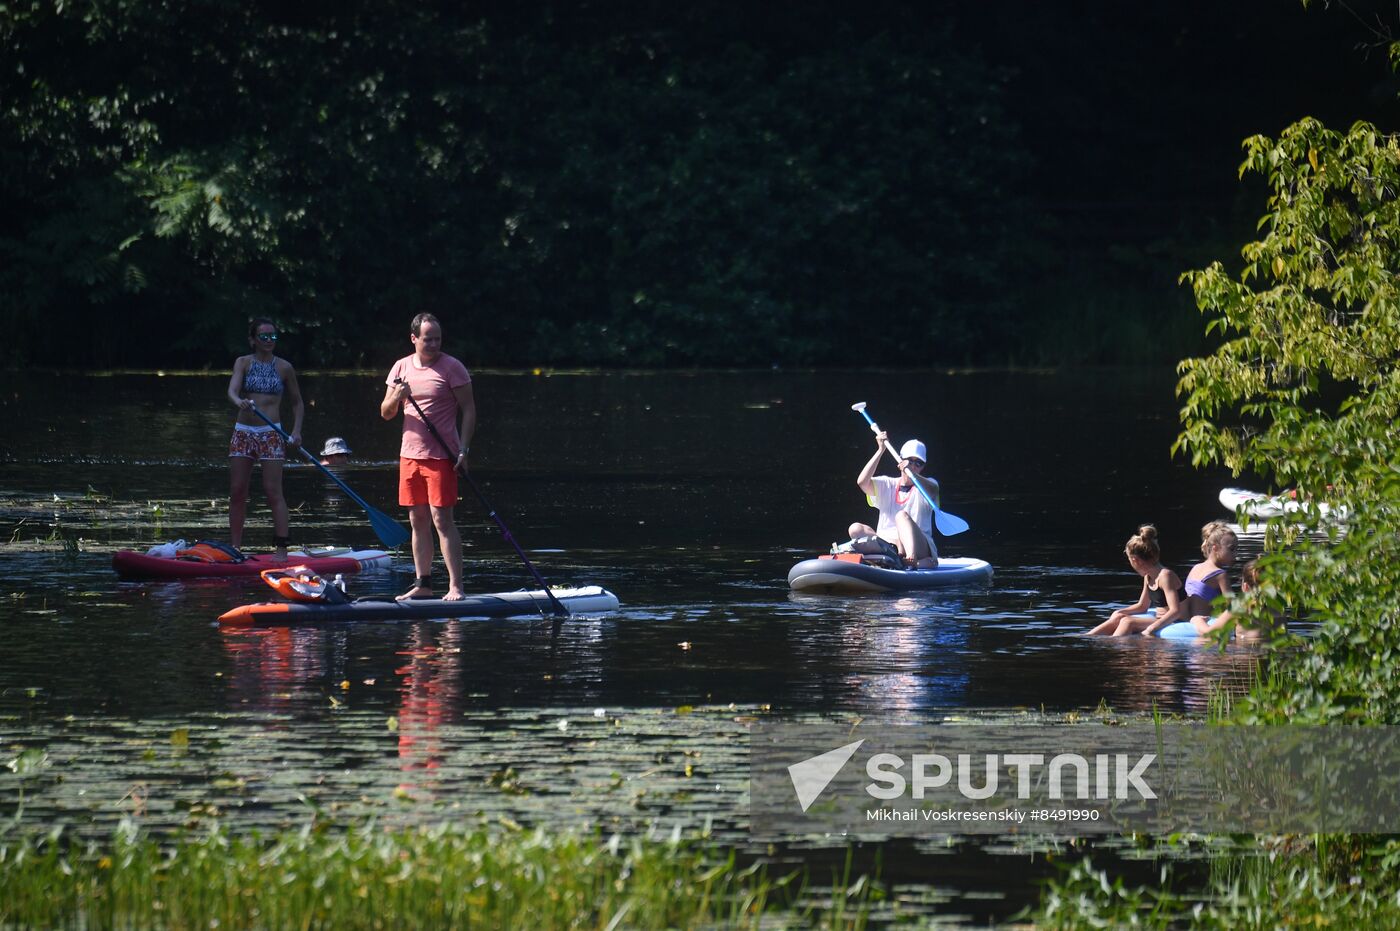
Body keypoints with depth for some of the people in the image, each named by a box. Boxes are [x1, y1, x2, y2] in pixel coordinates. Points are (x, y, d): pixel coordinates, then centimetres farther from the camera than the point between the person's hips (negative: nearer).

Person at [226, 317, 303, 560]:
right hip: (243, 431, 2)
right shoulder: (243, 363, 6)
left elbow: (297, 402, 13)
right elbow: (232, 389, -12)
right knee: (237, 491, 2)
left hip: (271, 433, -2)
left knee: (273, 491, -9)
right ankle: (234, 547, 9)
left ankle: (281, 549, -10)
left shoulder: (284, 367, 4)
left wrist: (296, 430, -2)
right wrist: (239, 401, -34)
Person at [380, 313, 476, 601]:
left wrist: (463, 450, -12)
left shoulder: (452, 367, -4)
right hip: (410, 454, 5)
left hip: (441, 455, -5)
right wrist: (396, 398, -11)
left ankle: (456, 586, -9)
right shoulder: (402, 367, 10)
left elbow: (468, 410, -4)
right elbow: (385, 413, 12)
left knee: (441, 518, -10)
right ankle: (422, 585, 14)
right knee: (418, 521, 8)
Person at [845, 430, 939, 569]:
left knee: (902, 516, -29)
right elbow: (862, 482, -4)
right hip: (887, 541, 3)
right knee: (855, 529, -19)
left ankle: (911, 558, -58)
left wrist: (910, 472, -34)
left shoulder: (925, 484, 9)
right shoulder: (887, 484, 16)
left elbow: (933, 491, -18)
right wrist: (880, 450, -5)